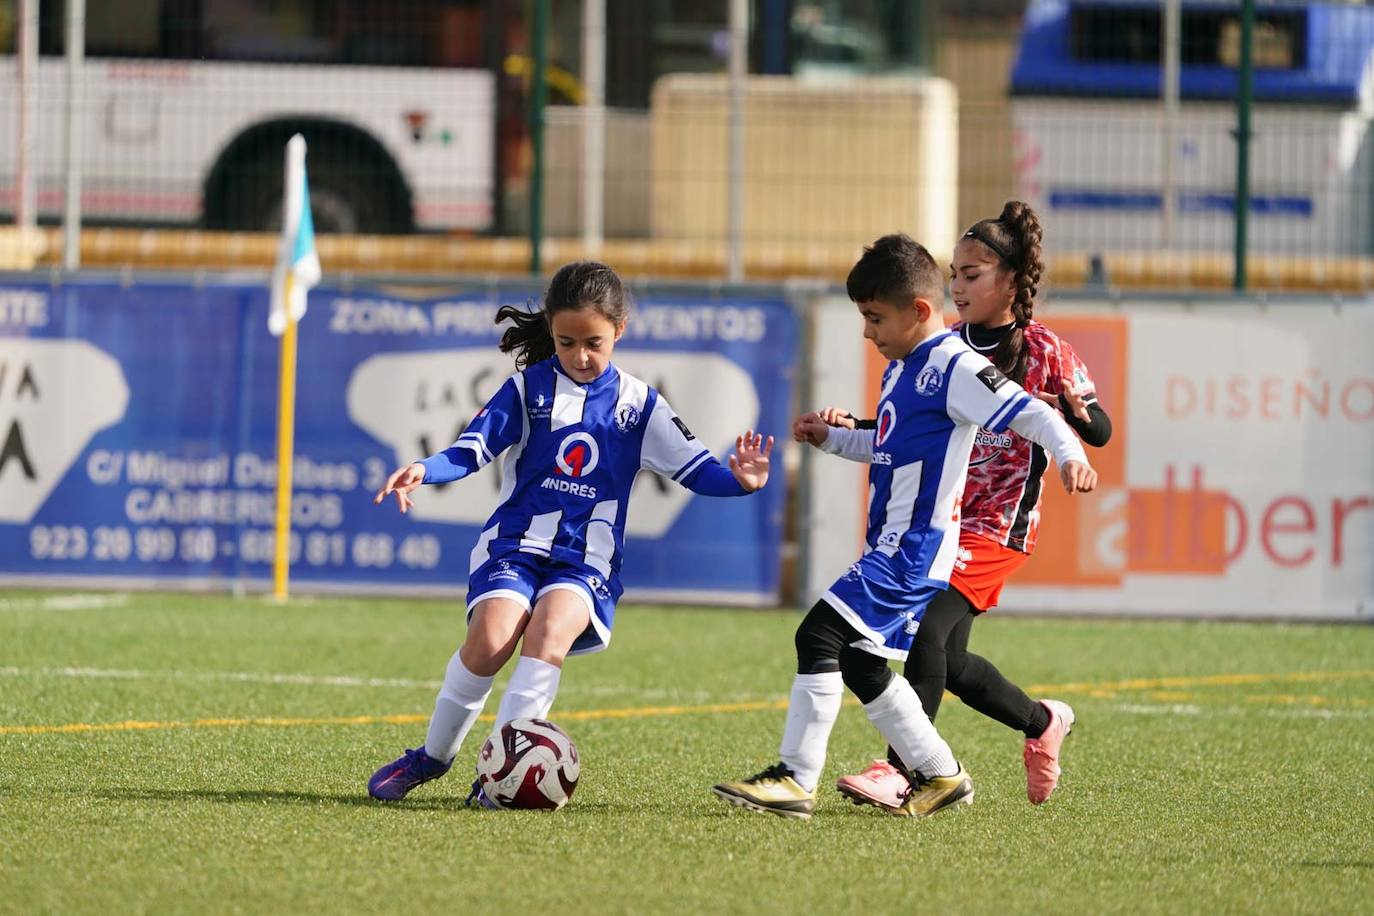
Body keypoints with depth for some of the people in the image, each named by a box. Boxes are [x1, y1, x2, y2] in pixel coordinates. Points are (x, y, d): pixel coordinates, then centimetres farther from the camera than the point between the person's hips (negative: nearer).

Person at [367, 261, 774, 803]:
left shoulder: (637, 404, 7)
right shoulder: (528, 387, 5)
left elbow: (692, 468, 6)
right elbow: (474, 448, 0)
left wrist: (739, 480, -14)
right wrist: (424, 470, -19)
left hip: (588, 559, 0)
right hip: (515, 542, 0)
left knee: (549, 629, -31)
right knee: (491, 636, -26)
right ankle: (432, 755, -4)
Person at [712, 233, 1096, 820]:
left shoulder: (954, 367, -13)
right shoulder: (902, 370, 18)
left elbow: (1031, 414, -20)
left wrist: (1069, 457, -37)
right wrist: (830, 438, 21)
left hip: (914, 549, -11)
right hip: (891, 546, 11)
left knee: (820, 635, -17)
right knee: (859, 665, 16)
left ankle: (795, 780, -17)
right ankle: (940, 776, 26)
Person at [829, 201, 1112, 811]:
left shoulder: (1043, 351, -6)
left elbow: (1100, 432, -5)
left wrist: (1071, 411, -27)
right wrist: (849, 428, 0)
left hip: (999, 526, -7)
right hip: (941, 517, 7)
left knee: (929, 628, -22)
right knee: (946, 660, 9)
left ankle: (899, 772, -25)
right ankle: (1043, 722, 35)